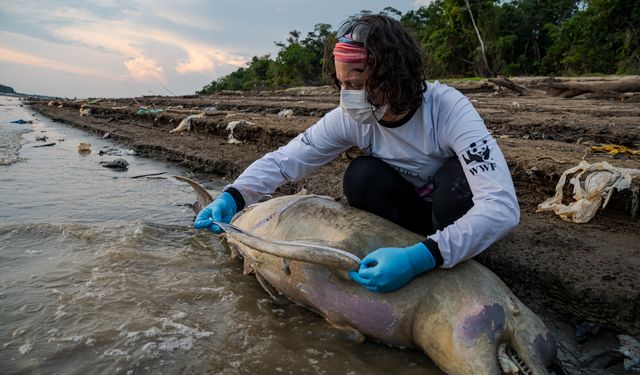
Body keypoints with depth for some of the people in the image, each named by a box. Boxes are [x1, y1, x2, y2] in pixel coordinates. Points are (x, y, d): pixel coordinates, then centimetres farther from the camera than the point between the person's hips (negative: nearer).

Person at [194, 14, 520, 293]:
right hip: (411, 207, 3)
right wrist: (233, 197, -33)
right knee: (361, 176, -26)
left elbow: (502, 206, -42)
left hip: (457, 211, -2)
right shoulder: (350, 118, -20)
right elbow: (284, 160, -16)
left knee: (458, 176, -35)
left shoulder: (448, 110, -33)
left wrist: (422, 258, -54)